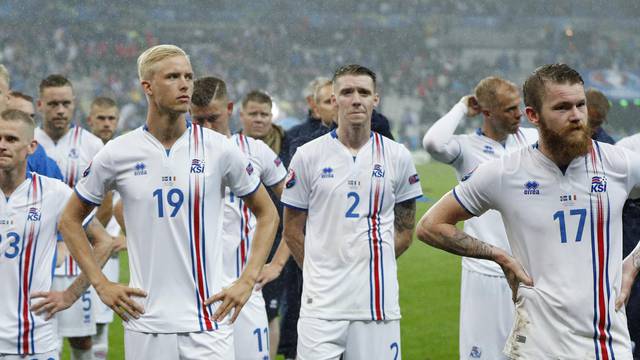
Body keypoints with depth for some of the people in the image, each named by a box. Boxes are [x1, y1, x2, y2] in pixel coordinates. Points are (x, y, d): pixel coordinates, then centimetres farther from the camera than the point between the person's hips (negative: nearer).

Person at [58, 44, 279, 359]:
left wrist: (247, 282, 2)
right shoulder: (117, 154, 1)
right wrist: (101, 284, 5)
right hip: (145, 324, 1)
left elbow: (267, 214, 11)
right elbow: (70, 219, 13)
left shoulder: (220, 149, 0)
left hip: (208, 324, 0)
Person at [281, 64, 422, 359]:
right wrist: (322, 272, 5)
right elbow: (292, 231, 9)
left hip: (379, 301, 2)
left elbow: (404, 232, 14)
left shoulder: (397, 157, 8)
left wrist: (369, 266, 6)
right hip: (322, 302, -1)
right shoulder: (309, 156, 3)